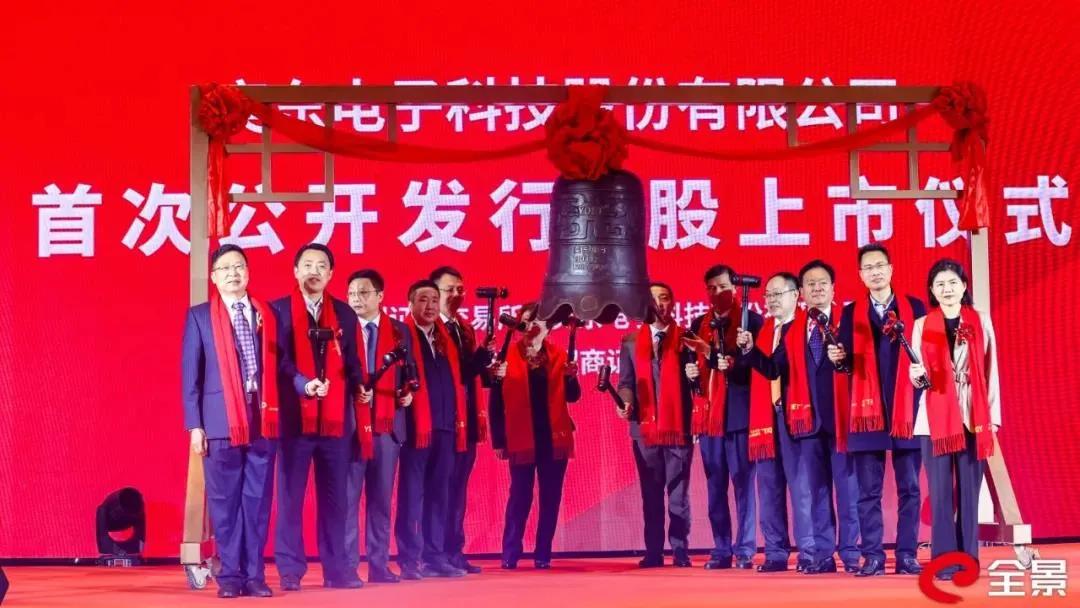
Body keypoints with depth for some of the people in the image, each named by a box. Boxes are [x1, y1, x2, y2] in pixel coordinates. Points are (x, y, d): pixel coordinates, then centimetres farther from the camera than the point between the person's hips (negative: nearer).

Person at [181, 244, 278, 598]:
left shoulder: (267, 314, 11)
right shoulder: (199, 316, 5)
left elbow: (277, 366, 10)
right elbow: (190, 373, 2)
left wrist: (278, 414, 0)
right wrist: (194, 424, -5)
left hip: (263, 418, 2)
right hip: (221, 420, -2)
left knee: (258, 499, 3)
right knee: (224, 500, 0)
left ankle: (254, 575, 8)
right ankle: (230, 576, 6)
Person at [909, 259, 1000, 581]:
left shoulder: (981, 321, 7)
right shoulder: (922, 326, 6)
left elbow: (991, 372, 7)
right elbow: (917, 375, 4)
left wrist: (993, 417, 2)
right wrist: (917, 375, -19)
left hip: (974, 419, 0)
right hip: (936, 420, 0)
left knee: (969, 492, 1)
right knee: (941, 493, -3)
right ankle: (945, 562, -1)